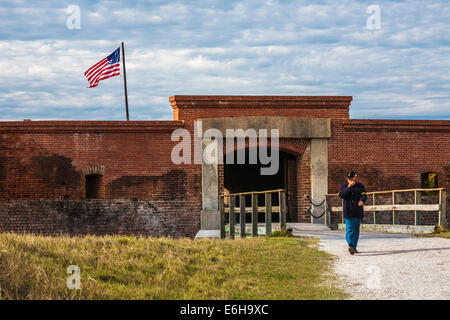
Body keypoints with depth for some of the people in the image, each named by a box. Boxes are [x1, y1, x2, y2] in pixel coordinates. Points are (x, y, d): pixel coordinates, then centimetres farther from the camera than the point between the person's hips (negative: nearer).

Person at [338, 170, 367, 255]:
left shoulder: (360, 186, 8)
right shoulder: (344, 186, 5)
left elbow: (364, 196, -6)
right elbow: (341, 195, -12)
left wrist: (362, 201, -30)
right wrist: (348, 187, -21)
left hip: (358, 213, 3)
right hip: (348, 212, -3)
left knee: (356, 230, 10)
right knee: (349, 229, -16)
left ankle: (354, 247, 21)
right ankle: (350, 246, -29)